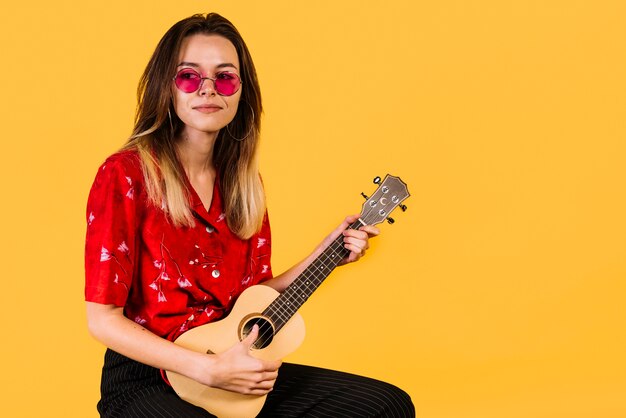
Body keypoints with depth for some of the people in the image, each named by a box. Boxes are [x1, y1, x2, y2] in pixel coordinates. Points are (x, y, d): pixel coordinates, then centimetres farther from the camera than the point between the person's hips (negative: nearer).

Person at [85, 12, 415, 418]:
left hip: (235, 369, 7)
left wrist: (326, 254, 2)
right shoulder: (126, 175, -12)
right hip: (146, 380, -7)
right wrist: (209, 369, -21)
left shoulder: (244, 183, 8)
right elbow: (103, 319, -14)